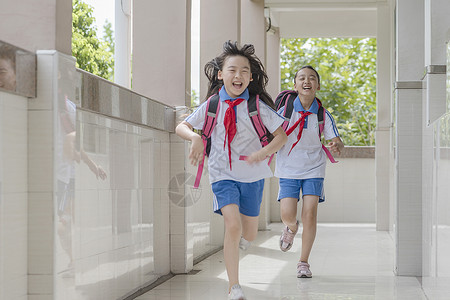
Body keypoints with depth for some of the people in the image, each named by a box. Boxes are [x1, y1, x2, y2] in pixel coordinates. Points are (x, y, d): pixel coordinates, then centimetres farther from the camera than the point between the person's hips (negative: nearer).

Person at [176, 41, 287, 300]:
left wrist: (262, 152, -20)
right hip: (223, 174, -1)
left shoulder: (258, 106, -6)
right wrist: (195, 137, -20)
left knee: (249, 235, 10)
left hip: (252, 175, 1)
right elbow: (181, 127, 2)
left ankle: (238, 240, 50)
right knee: (233, 226, -20)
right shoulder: (212, 106, -4)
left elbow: (282, 136, -4)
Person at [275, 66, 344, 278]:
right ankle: (291, 228, 30)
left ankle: (304, 262, 5)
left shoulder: (323, 115, -4)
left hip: (313, 169, 0)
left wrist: (337, 146, -28)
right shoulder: (285, 111, -7)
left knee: (310, 214, -10)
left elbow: (337, 141, -5)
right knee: (287, 215, -11)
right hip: (288, 169, 0)